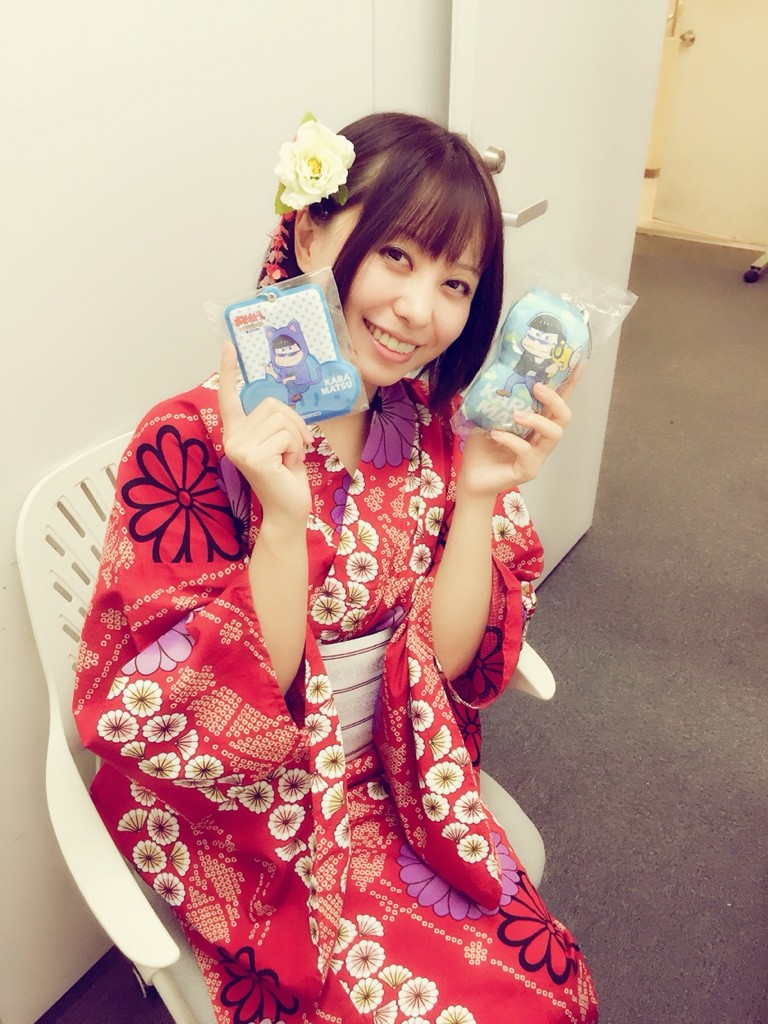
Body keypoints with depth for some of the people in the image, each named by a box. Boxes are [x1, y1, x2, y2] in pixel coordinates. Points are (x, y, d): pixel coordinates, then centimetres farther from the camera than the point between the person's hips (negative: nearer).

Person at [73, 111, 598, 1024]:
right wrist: (284, 520, -32)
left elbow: (452, 663, -6)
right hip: (244, 816, -4)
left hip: (396, 790, 4)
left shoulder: (435, 426, -6)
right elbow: (214, 718, -18)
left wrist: (480, 495, -20)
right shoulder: (191, 442, -21)